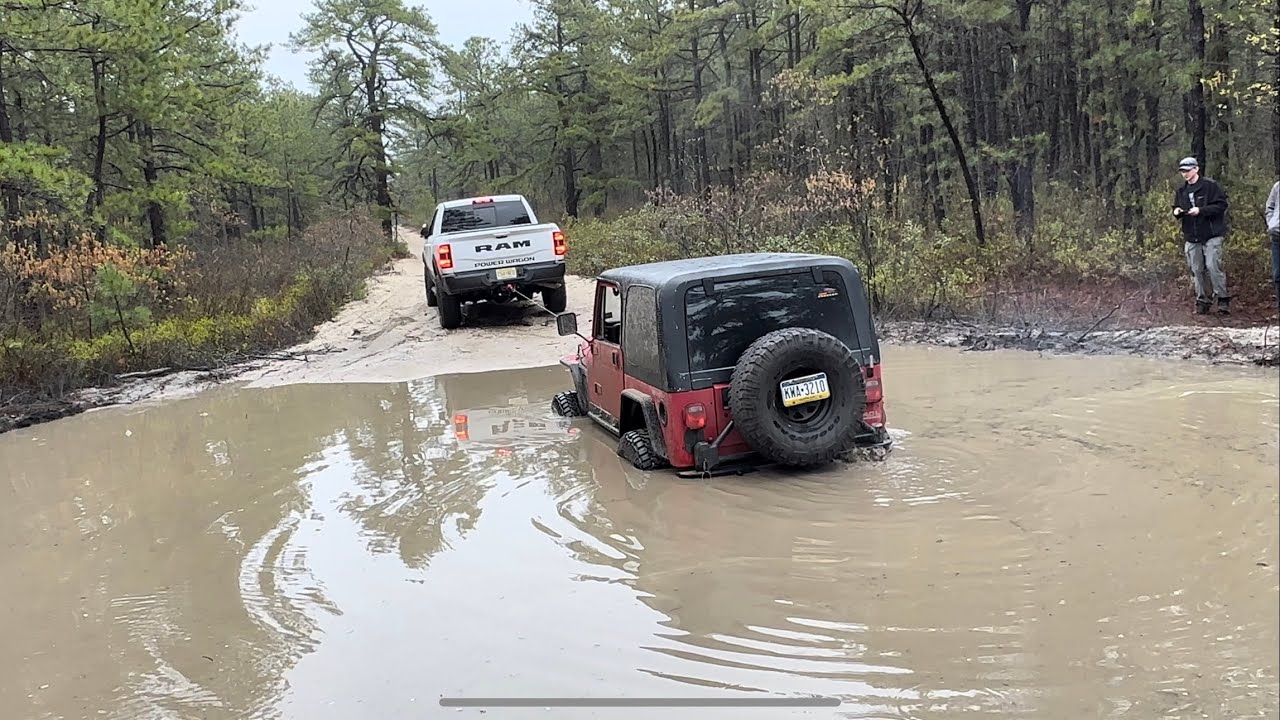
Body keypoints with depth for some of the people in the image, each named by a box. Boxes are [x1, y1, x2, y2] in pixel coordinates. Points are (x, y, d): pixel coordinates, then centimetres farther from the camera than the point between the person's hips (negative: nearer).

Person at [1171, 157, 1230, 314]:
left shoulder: (1210, 186, -6)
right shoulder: (1181, 191, 13)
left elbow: (1221, 205, -10)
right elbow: (1176, 208, 24)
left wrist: (1201, 210, -19)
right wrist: (1176, 212, 0)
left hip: (1212, 235, -6)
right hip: (1191, 237, 6)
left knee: (1213, 265, -13)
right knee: (1197, 270, 6)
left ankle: (1223, 299, -4)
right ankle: (1202, 300, 13)